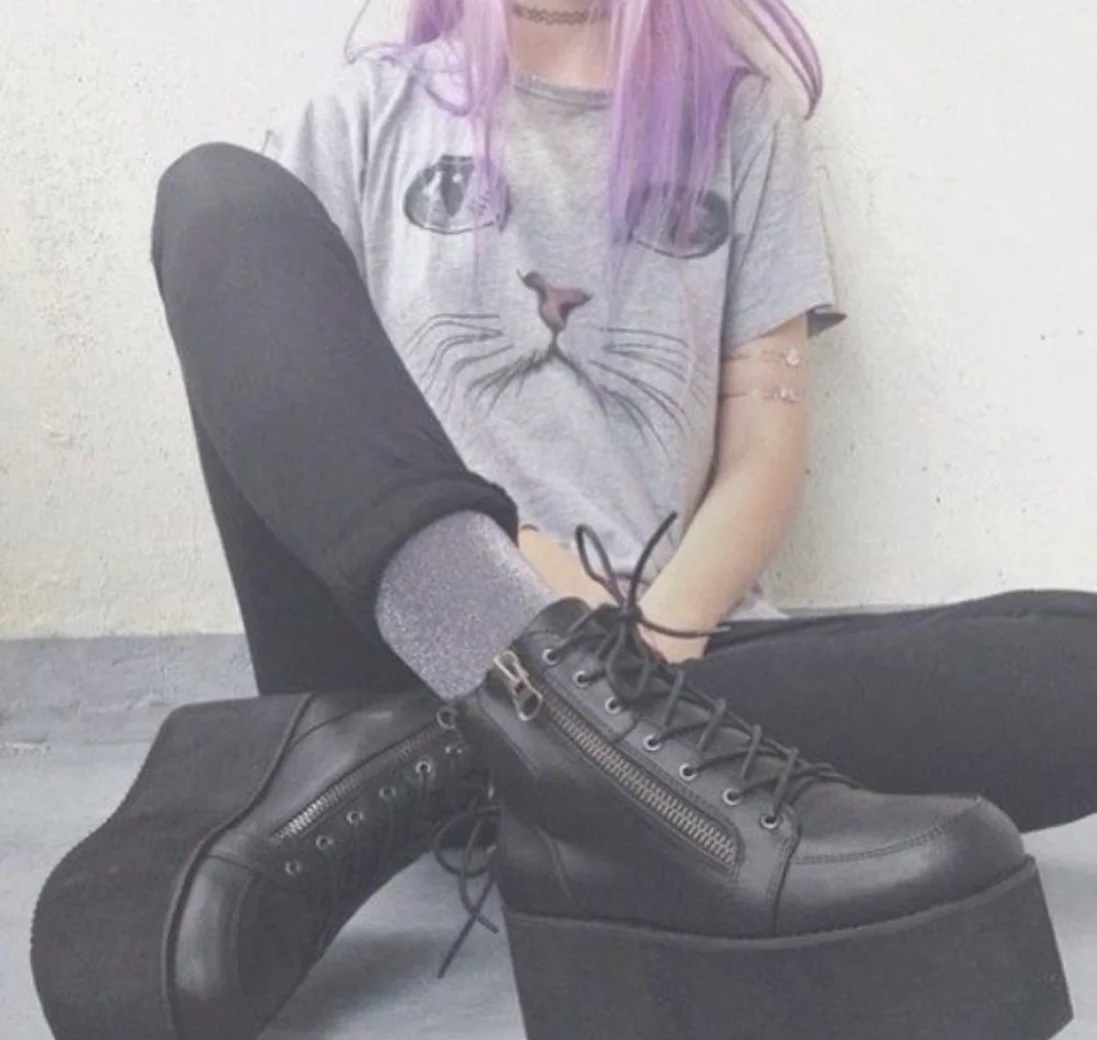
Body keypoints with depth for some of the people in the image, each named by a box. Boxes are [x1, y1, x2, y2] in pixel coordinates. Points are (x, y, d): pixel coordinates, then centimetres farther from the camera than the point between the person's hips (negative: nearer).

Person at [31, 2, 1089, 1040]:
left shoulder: (741, 120, 15)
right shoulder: (368, 112, 14)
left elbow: (766, 445, 8)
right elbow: (267, 374, 3)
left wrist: (655, 640, -11)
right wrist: (500, 566, -12)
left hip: (667, 659, 1)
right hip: (403, 641, 0)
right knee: (217, 193, -17)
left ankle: (407, 770, -32)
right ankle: (568, 717, -37)